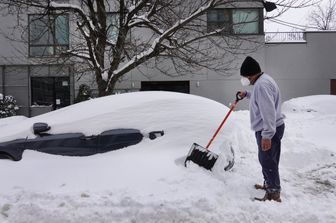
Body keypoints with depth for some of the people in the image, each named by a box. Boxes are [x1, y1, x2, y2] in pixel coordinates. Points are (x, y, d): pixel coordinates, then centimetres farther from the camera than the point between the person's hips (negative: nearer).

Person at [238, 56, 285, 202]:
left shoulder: (261, 84, -22)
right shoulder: (262, 80, 13)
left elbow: (268, 111, -29)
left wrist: (267, 135, -30)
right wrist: (246, 94, 26)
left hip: (269, 130, -11)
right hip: (272, 128, 11)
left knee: (267, 161, -3)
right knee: (268, 160, 20)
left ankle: (274, 194, 6)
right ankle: (269, 184, 35)